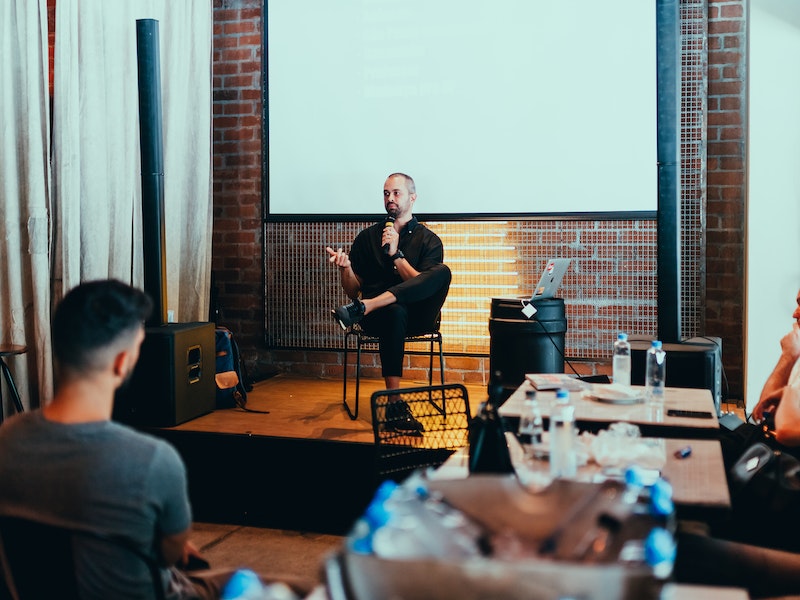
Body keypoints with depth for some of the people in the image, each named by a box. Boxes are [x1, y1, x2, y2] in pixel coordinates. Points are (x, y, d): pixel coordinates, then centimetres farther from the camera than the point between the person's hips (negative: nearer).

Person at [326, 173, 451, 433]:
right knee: (395, 312, -39)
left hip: (416, 316, 0)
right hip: (377, 317, 0)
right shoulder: (367, 238, 15)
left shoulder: (429, 240, 10)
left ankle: (362, 308, -37)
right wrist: (345, 267, -9)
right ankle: (395, 406, -38)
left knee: (442, 272, -29)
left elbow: (424, 286, -5)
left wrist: (395, 253, -11)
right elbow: (353, 291, 12)